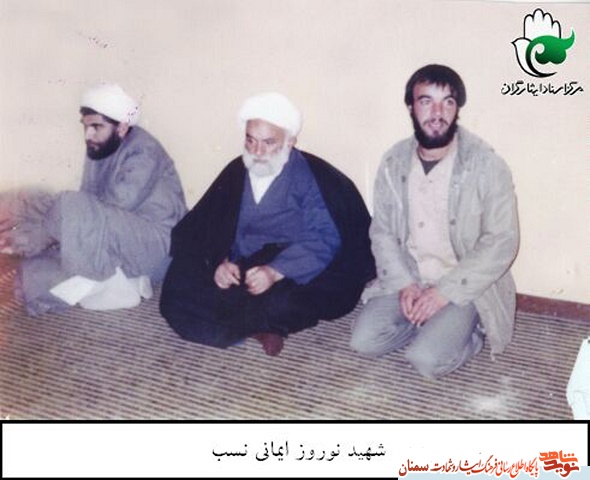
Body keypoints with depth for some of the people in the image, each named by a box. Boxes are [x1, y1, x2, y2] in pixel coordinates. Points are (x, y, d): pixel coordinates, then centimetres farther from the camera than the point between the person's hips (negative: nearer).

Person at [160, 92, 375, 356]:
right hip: (238, 273, 5)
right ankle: (258, 328, -16)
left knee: (283, 304, -39)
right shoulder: (236, 173, 11)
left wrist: (276, 272, -28)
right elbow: (209, 225, 7)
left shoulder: (315, 178, -4)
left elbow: (325, 240, -15)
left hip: (291, 278, -4)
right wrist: (220, 262, -15)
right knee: (177, 290, -19)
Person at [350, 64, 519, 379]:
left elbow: (502, 243, -15)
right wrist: (404, 283, -13)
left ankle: (470, 331, 7)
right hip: (407, 279, 5)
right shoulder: (394, 162, -1)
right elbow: (381, 232, 3)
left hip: (465, 286, -4)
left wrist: (446, 292, -20)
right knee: (364, 341, -14)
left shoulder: (487, 166, -15)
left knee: (426, 359, -24)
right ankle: (434, 327, 9)